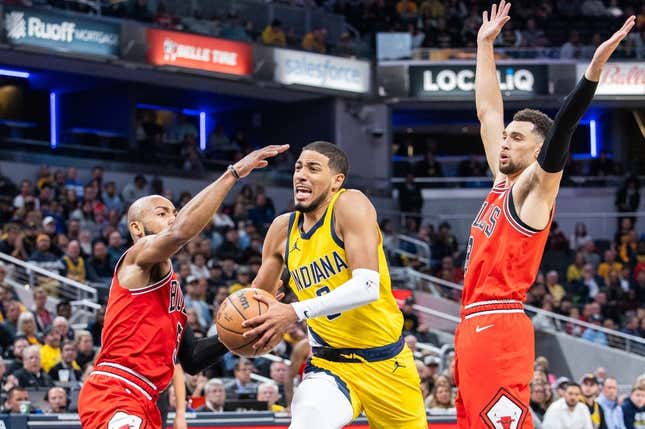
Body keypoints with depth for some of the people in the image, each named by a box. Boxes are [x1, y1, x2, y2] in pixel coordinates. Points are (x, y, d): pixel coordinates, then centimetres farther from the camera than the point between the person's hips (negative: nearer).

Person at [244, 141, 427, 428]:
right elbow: (259, 296, 15)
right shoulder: (282, 229, 2)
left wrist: (296, 312, -34)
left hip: (385, 361, -2)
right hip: (330, 364, 2)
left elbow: (367, 287, -26)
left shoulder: (350, 205, -14)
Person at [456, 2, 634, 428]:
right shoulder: (504, 182, 19)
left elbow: (561, 130, -19)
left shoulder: (535, 186, -3)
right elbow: (488, 110, 28)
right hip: (474, 325, 9)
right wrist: (486, 45, 32)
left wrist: (595, 68, -31)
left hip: (498, 328, -9)